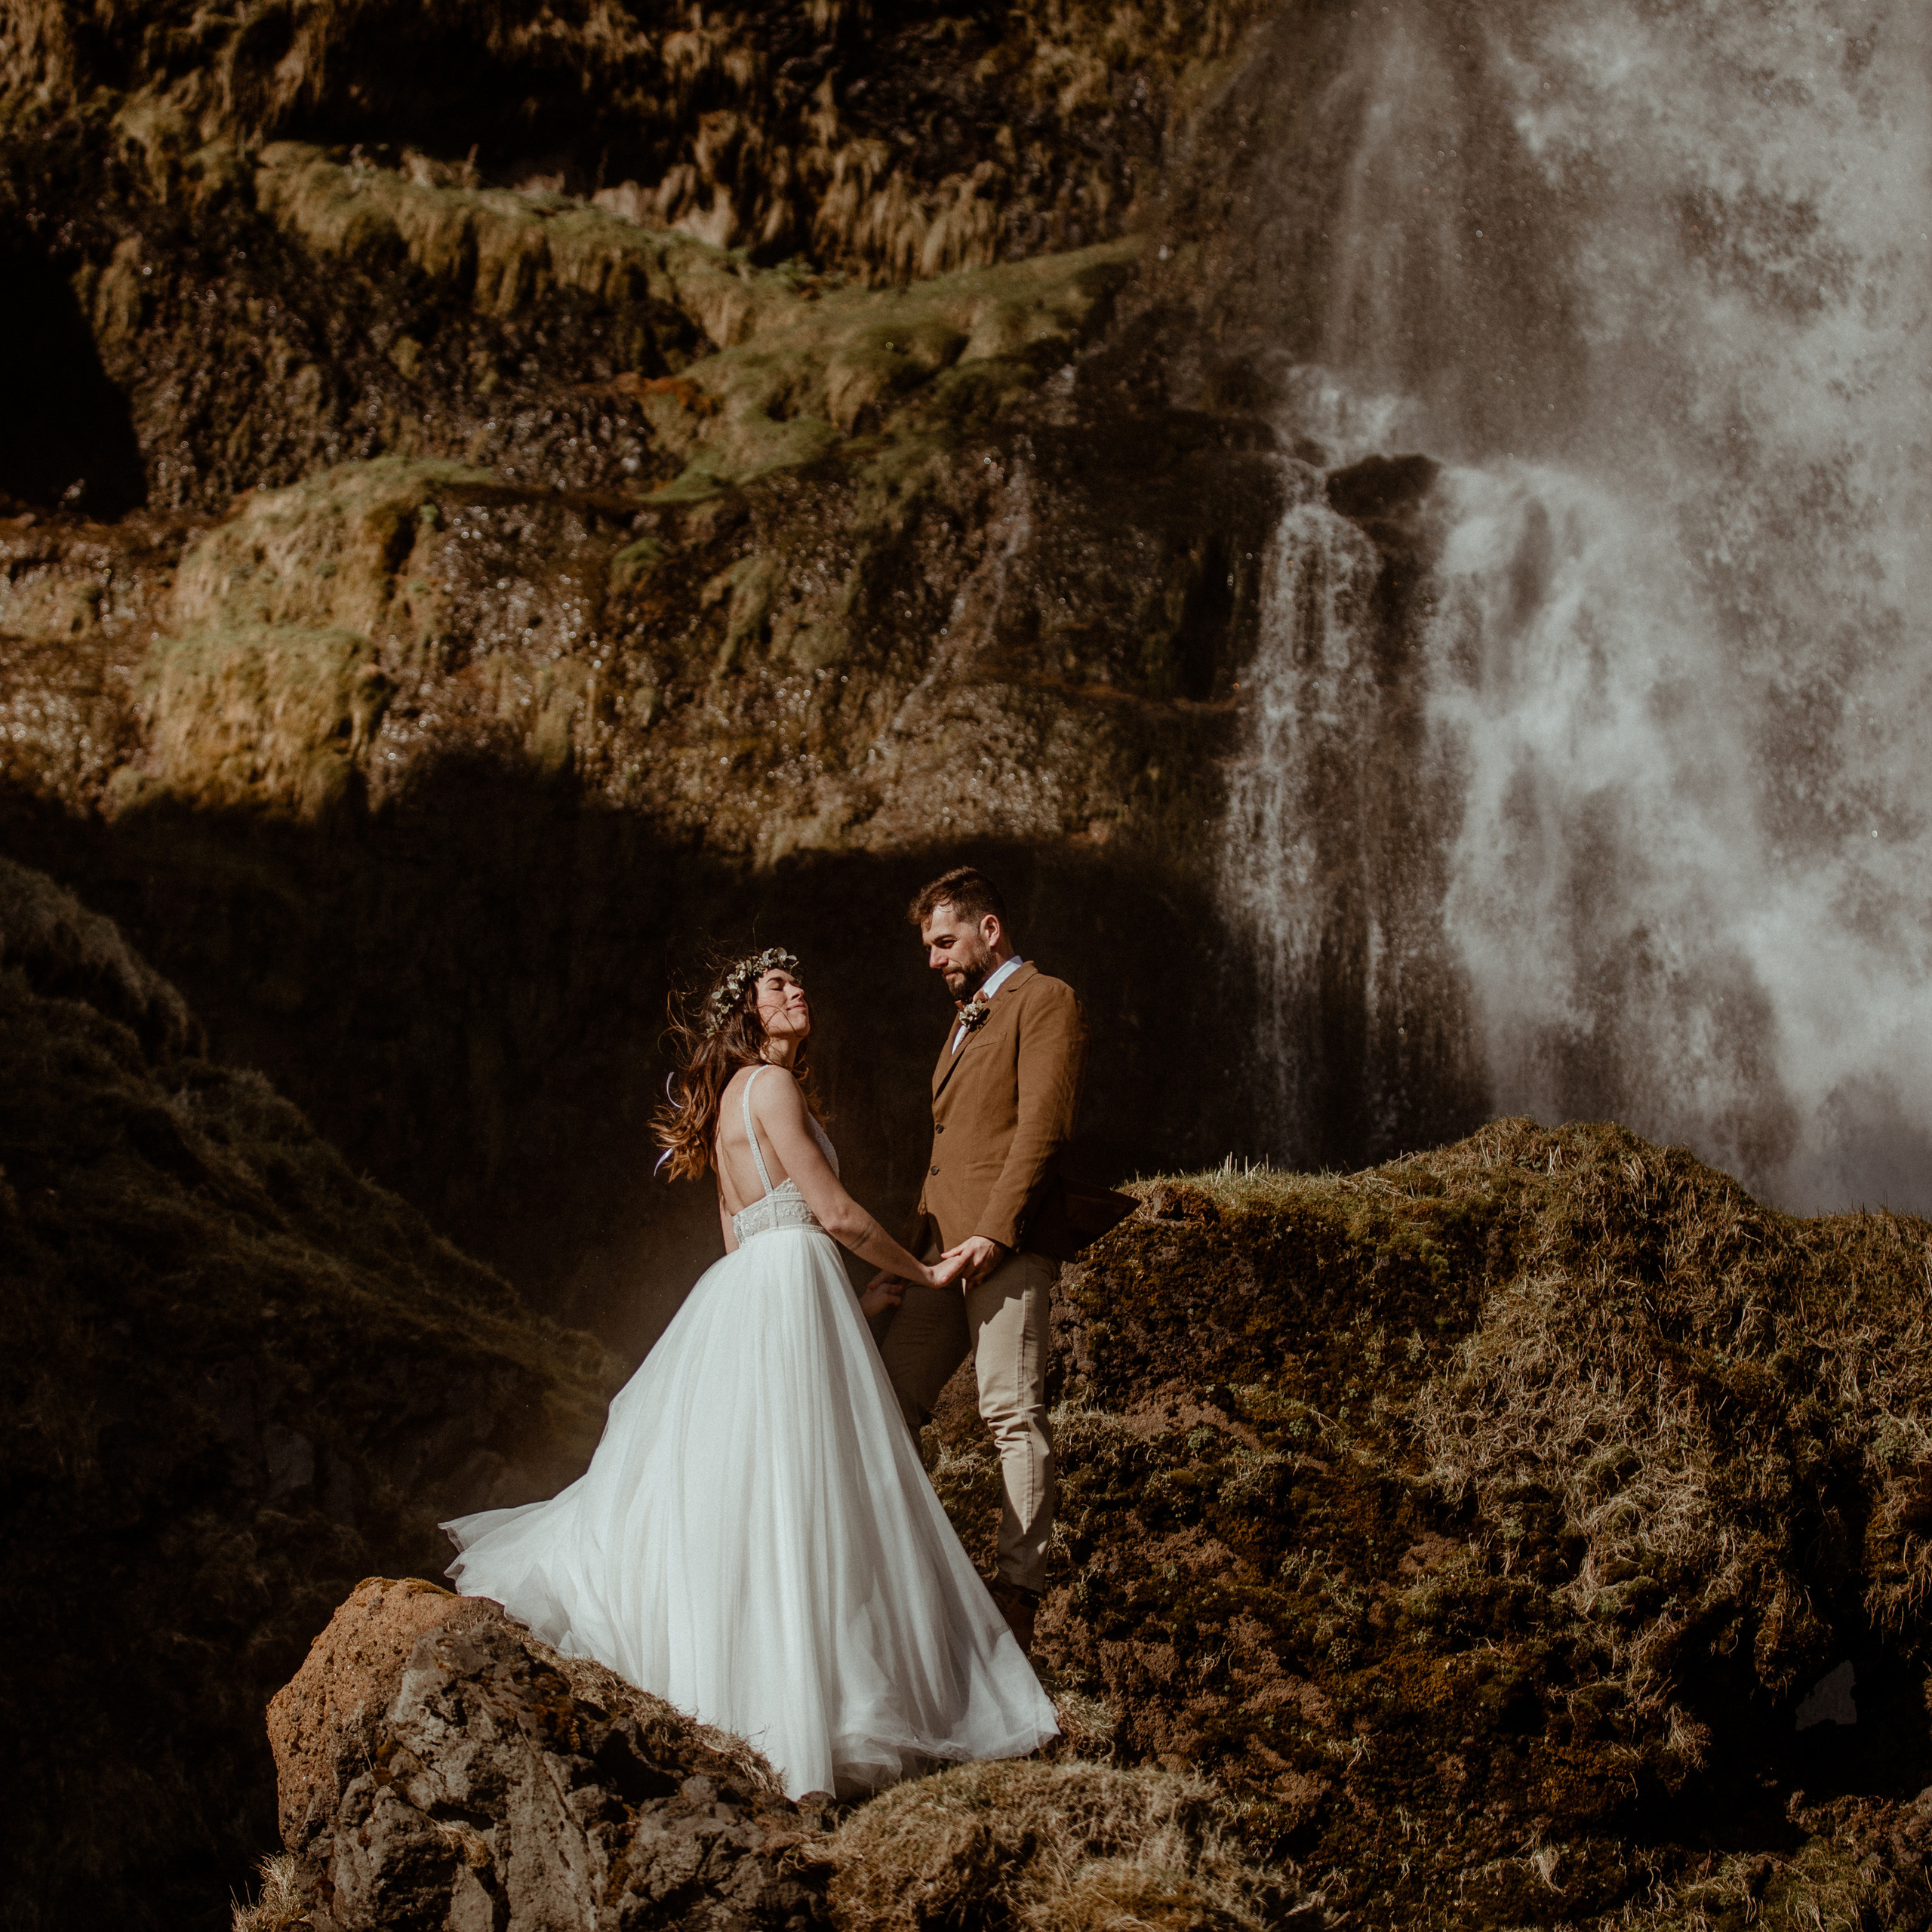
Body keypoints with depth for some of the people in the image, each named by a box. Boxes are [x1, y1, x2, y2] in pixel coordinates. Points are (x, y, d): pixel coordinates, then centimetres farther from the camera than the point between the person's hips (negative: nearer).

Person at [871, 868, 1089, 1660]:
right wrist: (909, 1257, 22)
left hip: (1007, 1244, -9)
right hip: (946, 1249, 9)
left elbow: (1042, 1127, -13)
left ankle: (1020, 1589, -8)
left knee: (1012, 1411, -10)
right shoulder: (963, 1021, 27)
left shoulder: (1045, 1001, -2)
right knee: (889, 1401, 6)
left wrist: (994, 1232, -20)